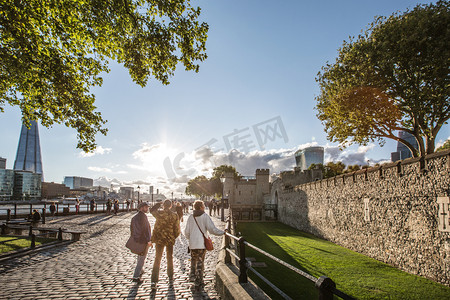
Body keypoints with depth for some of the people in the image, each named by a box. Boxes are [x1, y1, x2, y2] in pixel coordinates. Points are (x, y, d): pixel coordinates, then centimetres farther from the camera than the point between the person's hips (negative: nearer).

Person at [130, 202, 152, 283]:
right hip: (144, 241, -9)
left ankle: (140, 271, 41)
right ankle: (136, 276, 0)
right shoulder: (143, 216, -19)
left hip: (137, 240, 9)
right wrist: (149, 240, -19)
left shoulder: (134, 217, 9)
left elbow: (131, 228, 14)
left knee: (140, 257, 25)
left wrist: (133, 238, 21)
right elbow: (145, 229, -23)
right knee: (142, 259, -1)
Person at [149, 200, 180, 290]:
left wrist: (158, 204, 18)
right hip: (170, 239, 0)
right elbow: (177, 229, -6)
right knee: (170, 258, 19)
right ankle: (170, 278, 28)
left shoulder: (159, 213, -12)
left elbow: (152, 210, 12)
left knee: (157, 259, 8)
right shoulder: (174, 215, -11)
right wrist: (174, 237, 12)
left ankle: (154, 281, 0)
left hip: (159, 239, 0)